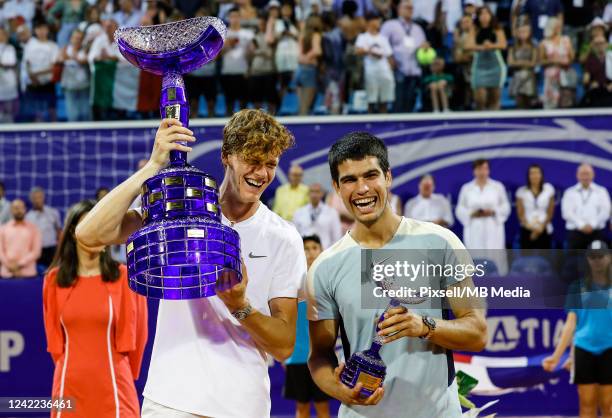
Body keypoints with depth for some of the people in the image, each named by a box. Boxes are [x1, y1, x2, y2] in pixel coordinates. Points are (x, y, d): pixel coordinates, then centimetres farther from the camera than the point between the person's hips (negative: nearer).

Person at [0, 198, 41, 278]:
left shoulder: (33, 229, 7)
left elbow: (36, 251, 0)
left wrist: (21, 264, -11)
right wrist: (8, 265, -10)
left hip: (27, 273, -1)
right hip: (7, 273, 1)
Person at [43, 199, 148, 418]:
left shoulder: (124, 277, -1)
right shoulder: (54, 279, 6)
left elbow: (133, 333, 4)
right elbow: (54, 337, 14)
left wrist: (123, 375, 10)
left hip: (113, 387, -2)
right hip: (70, 386, 2)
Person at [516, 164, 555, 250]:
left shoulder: (548, 189, 2)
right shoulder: (522, 191, 2)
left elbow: (550, 211, 2)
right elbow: (520, 213, 2)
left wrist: (542, 227, -7)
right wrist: (529, 226, -11)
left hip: (544, 230, 0)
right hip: (527, 230, 0)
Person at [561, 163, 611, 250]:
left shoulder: (601, 191, 12)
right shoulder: (569, 193, 11)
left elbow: (605, 212, 1)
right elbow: (567, 213, -2)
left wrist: (592, 224, -13)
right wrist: (581, 225, -14)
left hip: (597, 233, 0)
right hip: (575, 232, 0)